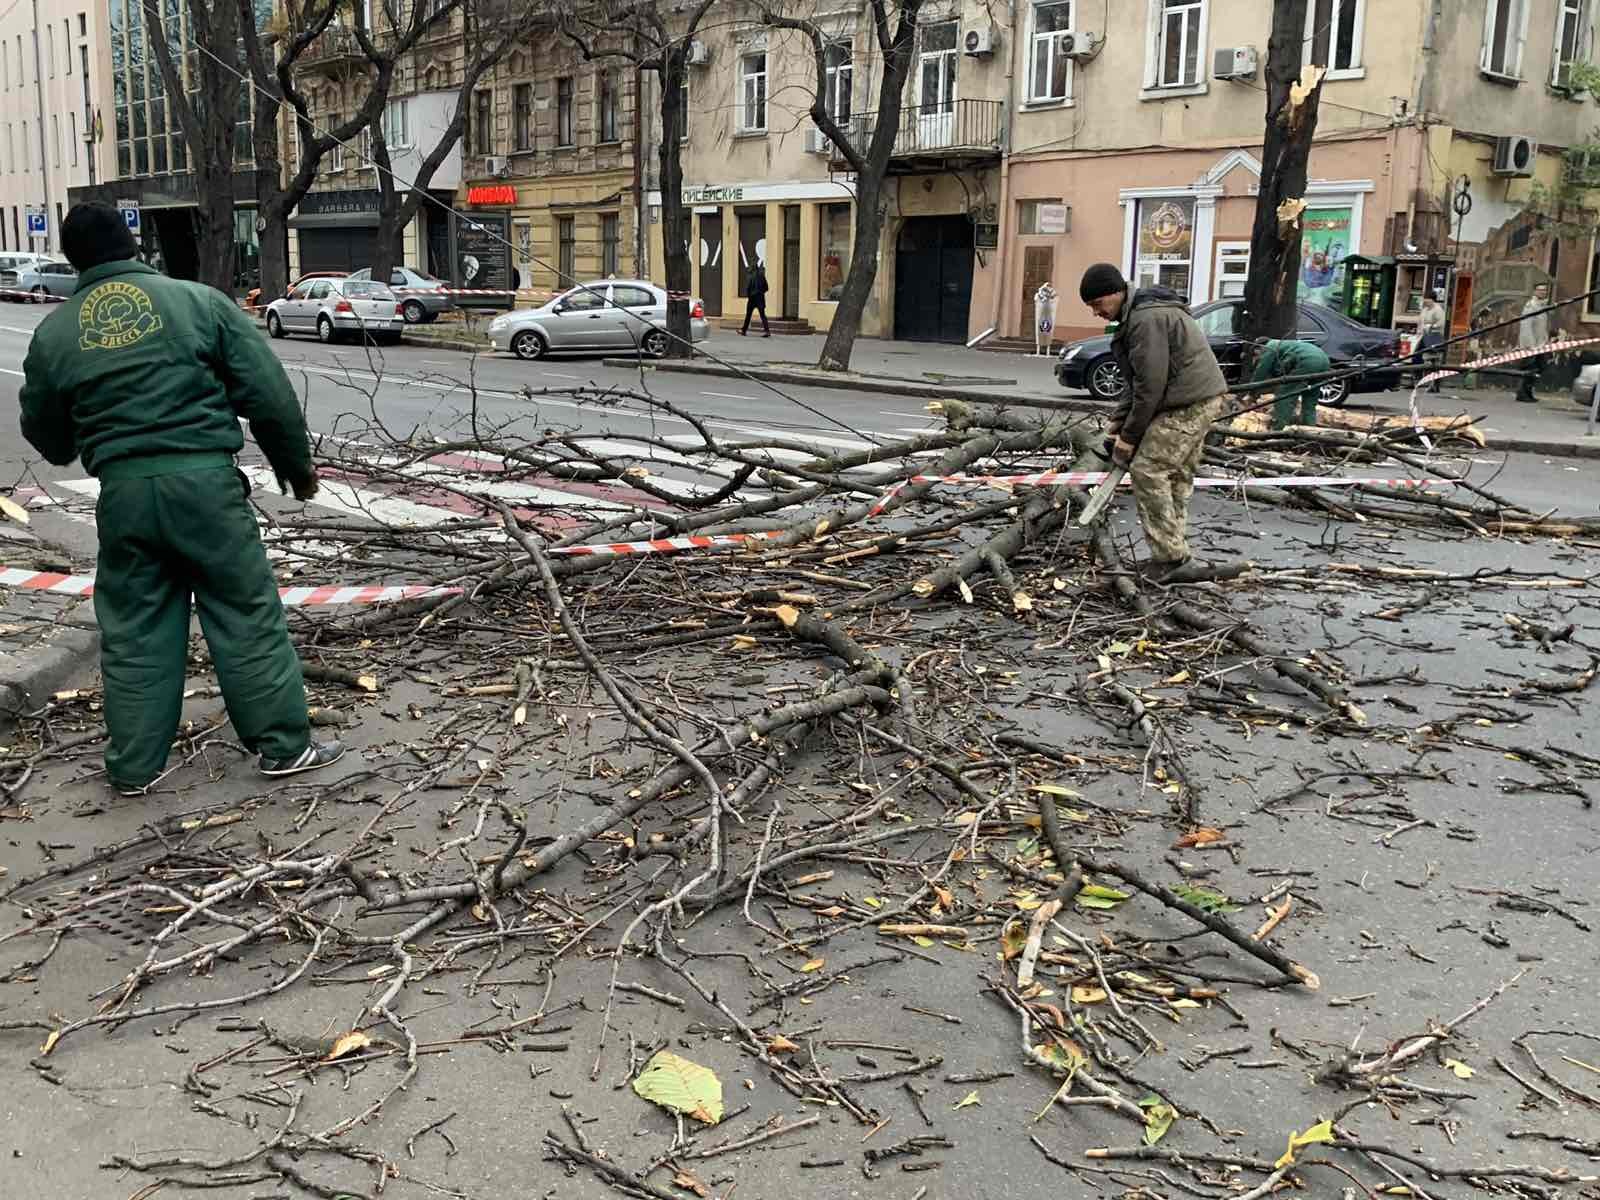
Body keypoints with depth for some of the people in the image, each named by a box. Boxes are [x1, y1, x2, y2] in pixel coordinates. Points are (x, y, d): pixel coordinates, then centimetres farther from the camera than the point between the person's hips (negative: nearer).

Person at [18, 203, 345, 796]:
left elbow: (45, 436, 15)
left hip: (122, 493, 3)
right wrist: (297, 465, 9)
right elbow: (269, 393, -2)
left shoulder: (54, 332, 8)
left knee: (133, 630, 13)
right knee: (246, 615, 6)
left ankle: (134, 764, 21)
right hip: (204, 479, -2)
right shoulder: (199, 300, 0)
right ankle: (284, 744, 12)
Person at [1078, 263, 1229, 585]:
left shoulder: (1146, 319, -18)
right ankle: (1175, 557, 17)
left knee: (1148, 470, -11)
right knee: (1176, 476, 13)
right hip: (1200, 400, 11)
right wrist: (1118, 423, 10)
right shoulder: (1136, 315, 16)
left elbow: (1150, 385, -20)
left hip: (1190, 402, -11)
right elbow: (1135, 380, 18)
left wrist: (1130, 436, -11)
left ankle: (1171, 560, -11)